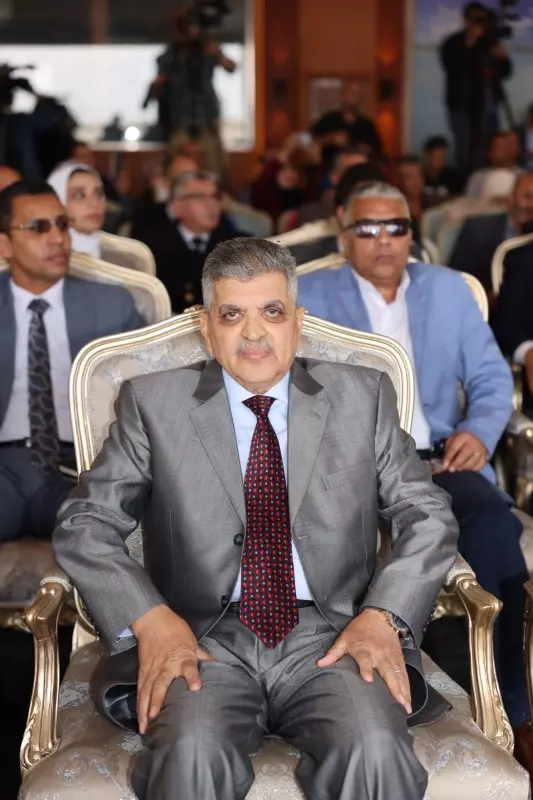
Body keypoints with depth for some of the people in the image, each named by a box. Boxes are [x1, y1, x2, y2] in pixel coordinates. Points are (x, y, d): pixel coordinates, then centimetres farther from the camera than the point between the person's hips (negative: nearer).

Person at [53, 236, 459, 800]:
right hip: (203, 638, -1)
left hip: (332, 636, 2)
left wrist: (384, 616, -7)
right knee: (191, 752, -33)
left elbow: (429, 518, 11)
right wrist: (151, 619, -12)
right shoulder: (153, 403, 9)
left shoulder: (363, 397, 12)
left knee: (375, 749, -29)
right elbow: (82, 526, 5)